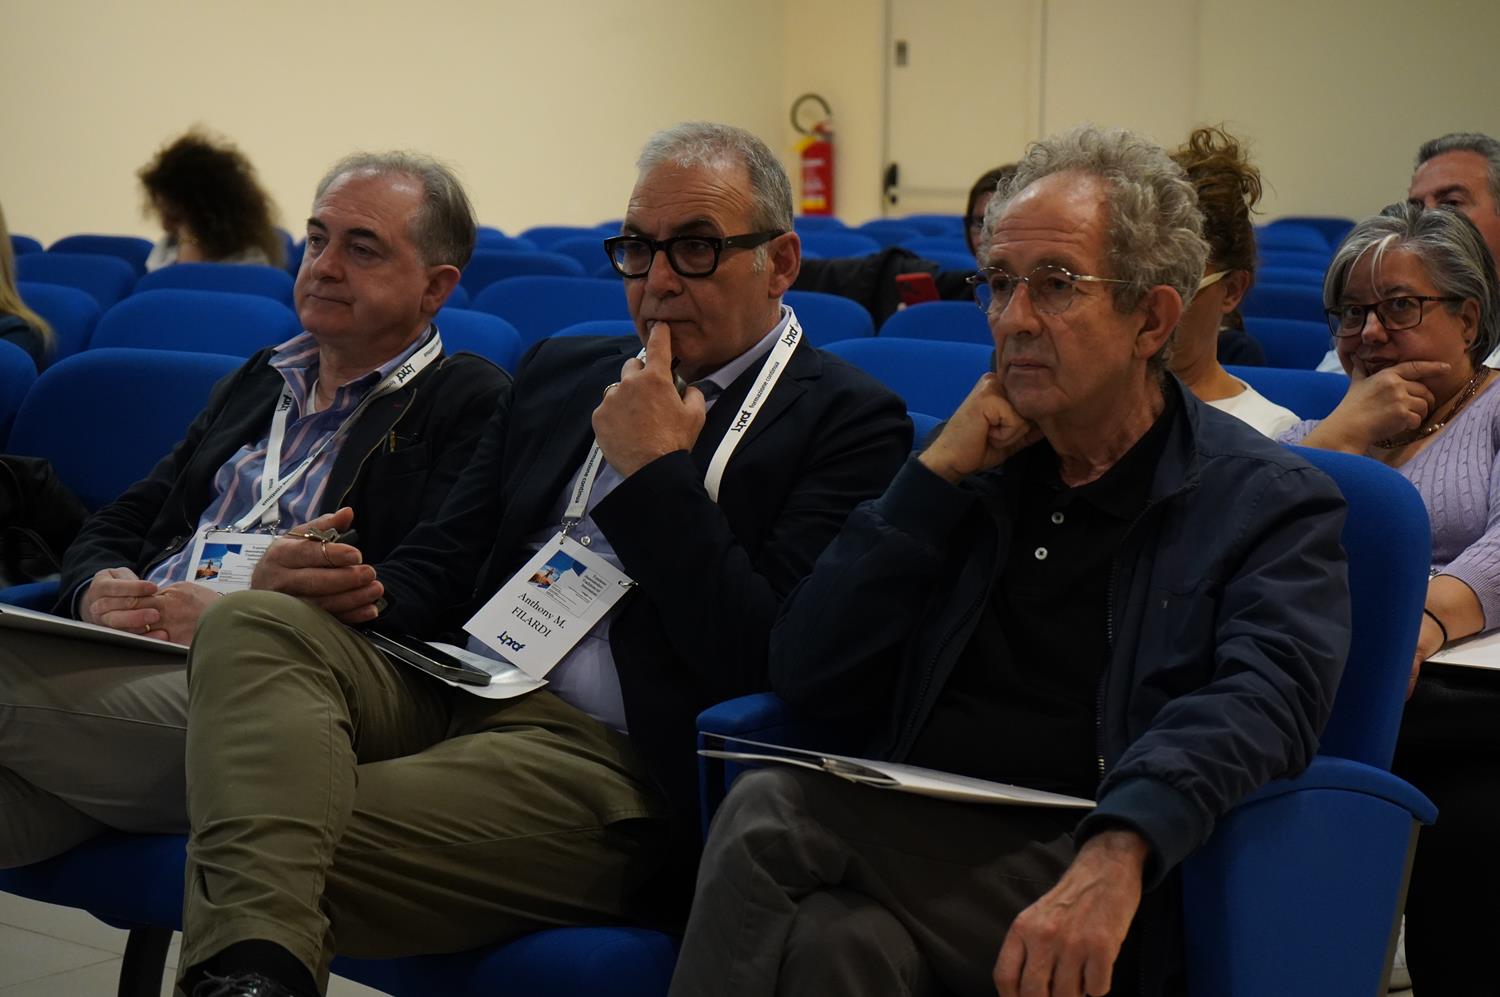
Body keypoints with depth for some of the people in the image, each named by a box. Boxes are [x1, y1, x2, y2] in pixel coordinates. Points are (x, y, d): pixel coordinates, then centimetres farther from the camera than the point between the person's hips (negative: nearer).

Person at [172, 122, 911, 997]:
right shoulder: (563, 373, 22)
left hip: (603, 760, -7)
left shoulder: (849, 421, 1)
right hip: (446, 686, 7)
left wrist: (655, 468, -8)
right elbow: (443, 563, 19)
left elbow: (761, 661, -10)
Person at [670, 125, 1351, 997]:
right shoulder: (978, 463, 20)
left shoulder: (1274, 504, 6)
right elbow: (807, 681, 12)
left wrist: (1116, 855, -34)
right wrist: (935, 476, 3)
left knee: (769, 815, -26)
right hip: (913, 844, 4)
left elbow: (1261, 699, -16)